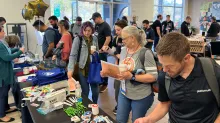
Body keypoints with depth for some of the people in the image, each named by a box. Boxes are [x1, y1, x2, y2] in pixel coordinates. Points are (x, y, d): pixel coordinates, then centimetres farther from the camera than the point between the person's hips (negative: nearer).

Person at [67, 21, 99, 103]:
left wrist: (95, 53, -9)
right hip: (83, 69, -4)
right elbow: (73, 55, -13)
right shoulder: (78, 39, -8)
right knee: (85, 92, 5)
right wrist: (70, 69, -24)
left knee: (95, 91, 12)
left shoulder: (95, 39, 5)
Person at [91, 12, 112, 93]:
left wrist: (102, 48, -19)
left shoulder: (105, 26, -14)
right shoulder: (96, 25, 10)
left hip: (102, 50, -8)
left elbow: (108, 39, -19)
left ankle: (105, 84, 14)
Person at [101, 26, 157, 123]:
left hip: (141, 97, -6)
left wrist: (131, 76, -28)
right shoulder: (123, 51, 2)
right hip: (123, 93, 6)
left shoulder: (146, 53, -19)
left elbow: (153, 77, -22)